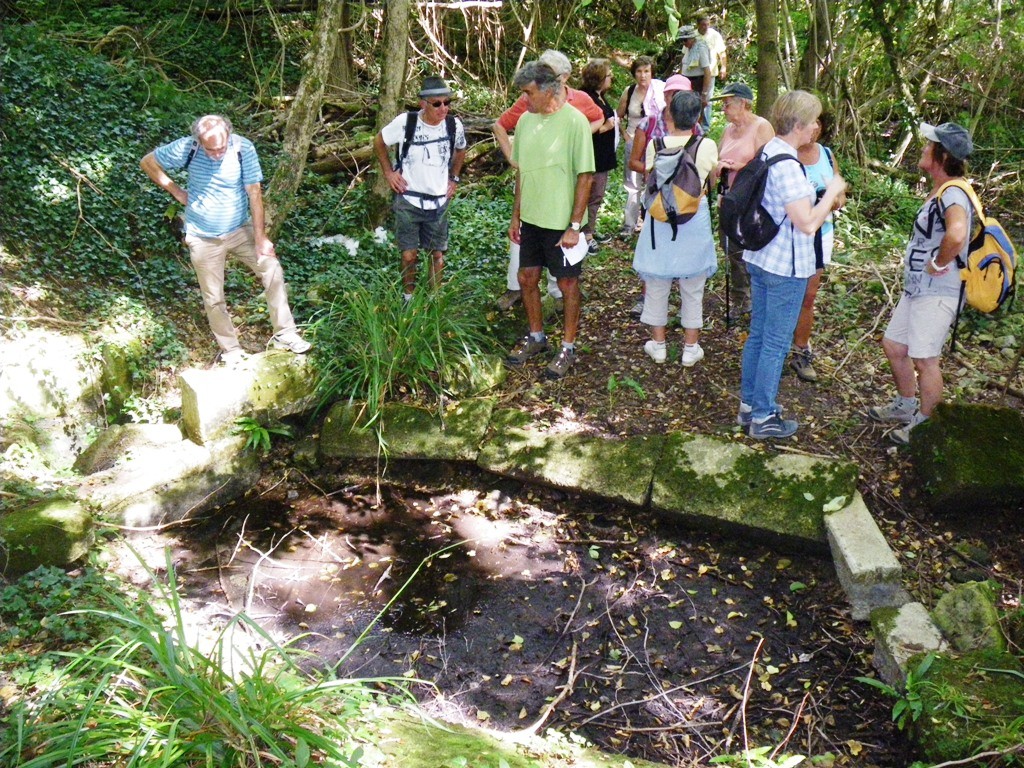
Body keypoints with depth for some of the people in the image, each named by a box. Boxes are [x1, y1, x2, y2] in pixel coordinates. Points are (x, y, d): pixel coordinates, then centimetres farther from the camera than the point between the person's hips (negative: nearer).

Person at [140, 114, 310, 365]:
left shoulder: (243, 148, -19)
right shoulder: (186, 148, -17)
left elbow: (254, 192, -14)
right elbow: (148, 162, -2)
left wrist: (260, 237, -13)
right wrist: (176, 191, -7)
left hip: (241, 229, 1)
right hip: (204, 238, -1)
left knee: (272, 270, -10)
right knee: (214, 299, 6)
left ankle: (285, 334, 2)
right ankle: (230, 349, 23)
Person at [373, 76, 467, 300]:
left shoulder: (454, 126, -6)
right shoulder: (405, 122, -14)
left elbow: (460, 150, 18)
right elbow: (379, 142, 5)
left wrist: (454, 177, 12)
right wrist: (388, 172, 0)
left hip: (439, 202, 2)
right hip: (408, 200, -2)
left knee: (437, 254, 9)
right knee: (409, 255, -1)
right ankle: (409, 297, 19)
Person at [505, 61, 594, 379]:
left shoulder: (574, 122, -15)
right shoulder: (526, 120, 3)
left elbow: (585, 176, -15)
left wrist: (574, 225, -17)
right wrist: (516, 216, 12)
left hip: (561, 222, -6)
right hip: (531, 219, 6)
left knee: (568, 283, 7)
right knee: (527, 278, 14)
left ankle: (568, 347, 21)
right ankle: (536, 337, 35)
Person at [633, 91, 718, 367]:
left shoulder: (656, 145, -12)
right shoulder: (708, 146, -12)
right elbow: (712, 182, 4)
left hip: (661, 219, 0)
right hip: (696, 219, 0)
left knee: (657, 284, 15)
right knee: (693, 288, 13)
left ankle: (658, 344, 24)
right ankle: (691, 347, 21)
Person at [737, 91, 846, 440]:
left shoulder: (766, 151, 6)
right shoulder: (787, 166, -24)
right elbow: (808, 223, -27)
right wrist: (832, 192, -13)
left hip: (760, 258, 9)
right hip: (786, 267, -9)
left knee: (758, 333, 18)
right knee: (776, 342, 2)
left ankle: (748, 404, 30)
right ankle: (763, 417, 13)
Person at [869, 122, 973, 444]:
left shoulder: (953, 194, -22)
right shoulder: (939, 191, 10)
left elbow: (957, 234, -42)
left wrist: (940, 264, -26)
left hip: (937, 293, -10)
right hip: (916, 288, 10)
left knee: (925, 359, 0)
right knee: (893, 346, 20)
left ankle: (924, 424, 16)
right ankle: (905, 407, 38)